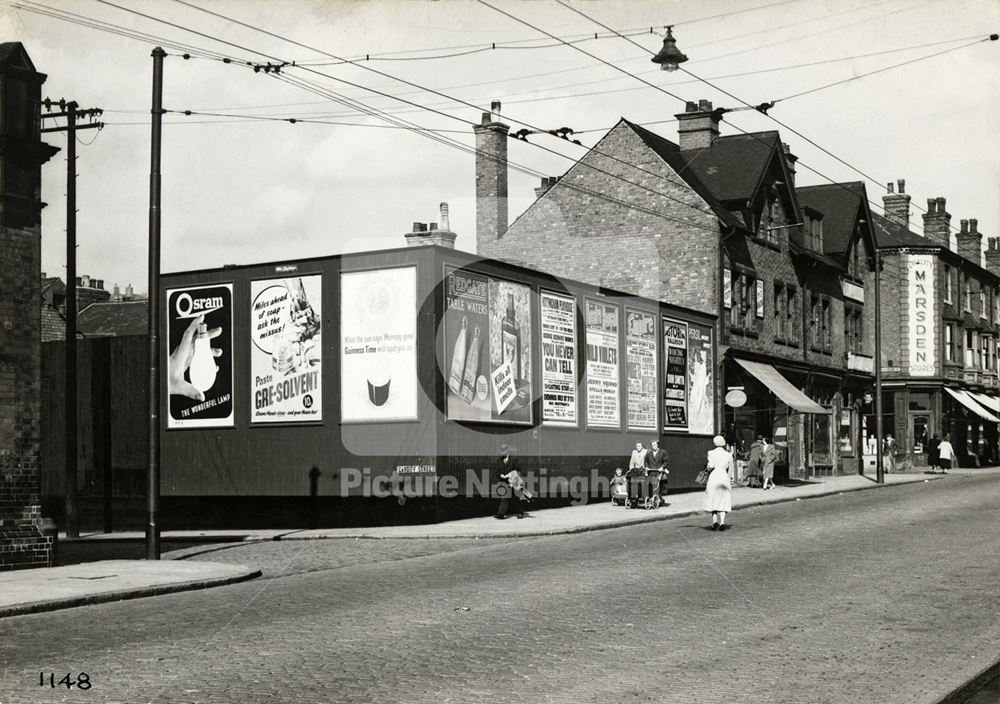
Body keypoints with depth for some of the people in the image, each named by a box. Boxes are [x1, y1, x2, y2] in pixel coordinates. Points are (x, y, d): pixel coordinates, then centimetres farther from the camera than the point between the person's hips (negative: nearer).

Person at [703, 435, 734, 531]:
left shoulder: (711, 453, -1)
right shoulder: (728, 455, 7)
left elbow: (711, 465, -13)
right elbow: (730, 469, 11)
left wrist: (707, 468, 7)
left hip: (713, 477, -1)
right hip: (724, 477, 1)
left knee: (713, 501, 10)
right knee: (723, 501, 4)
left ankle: (715, 520, -3)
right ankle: (722, 522, -10)